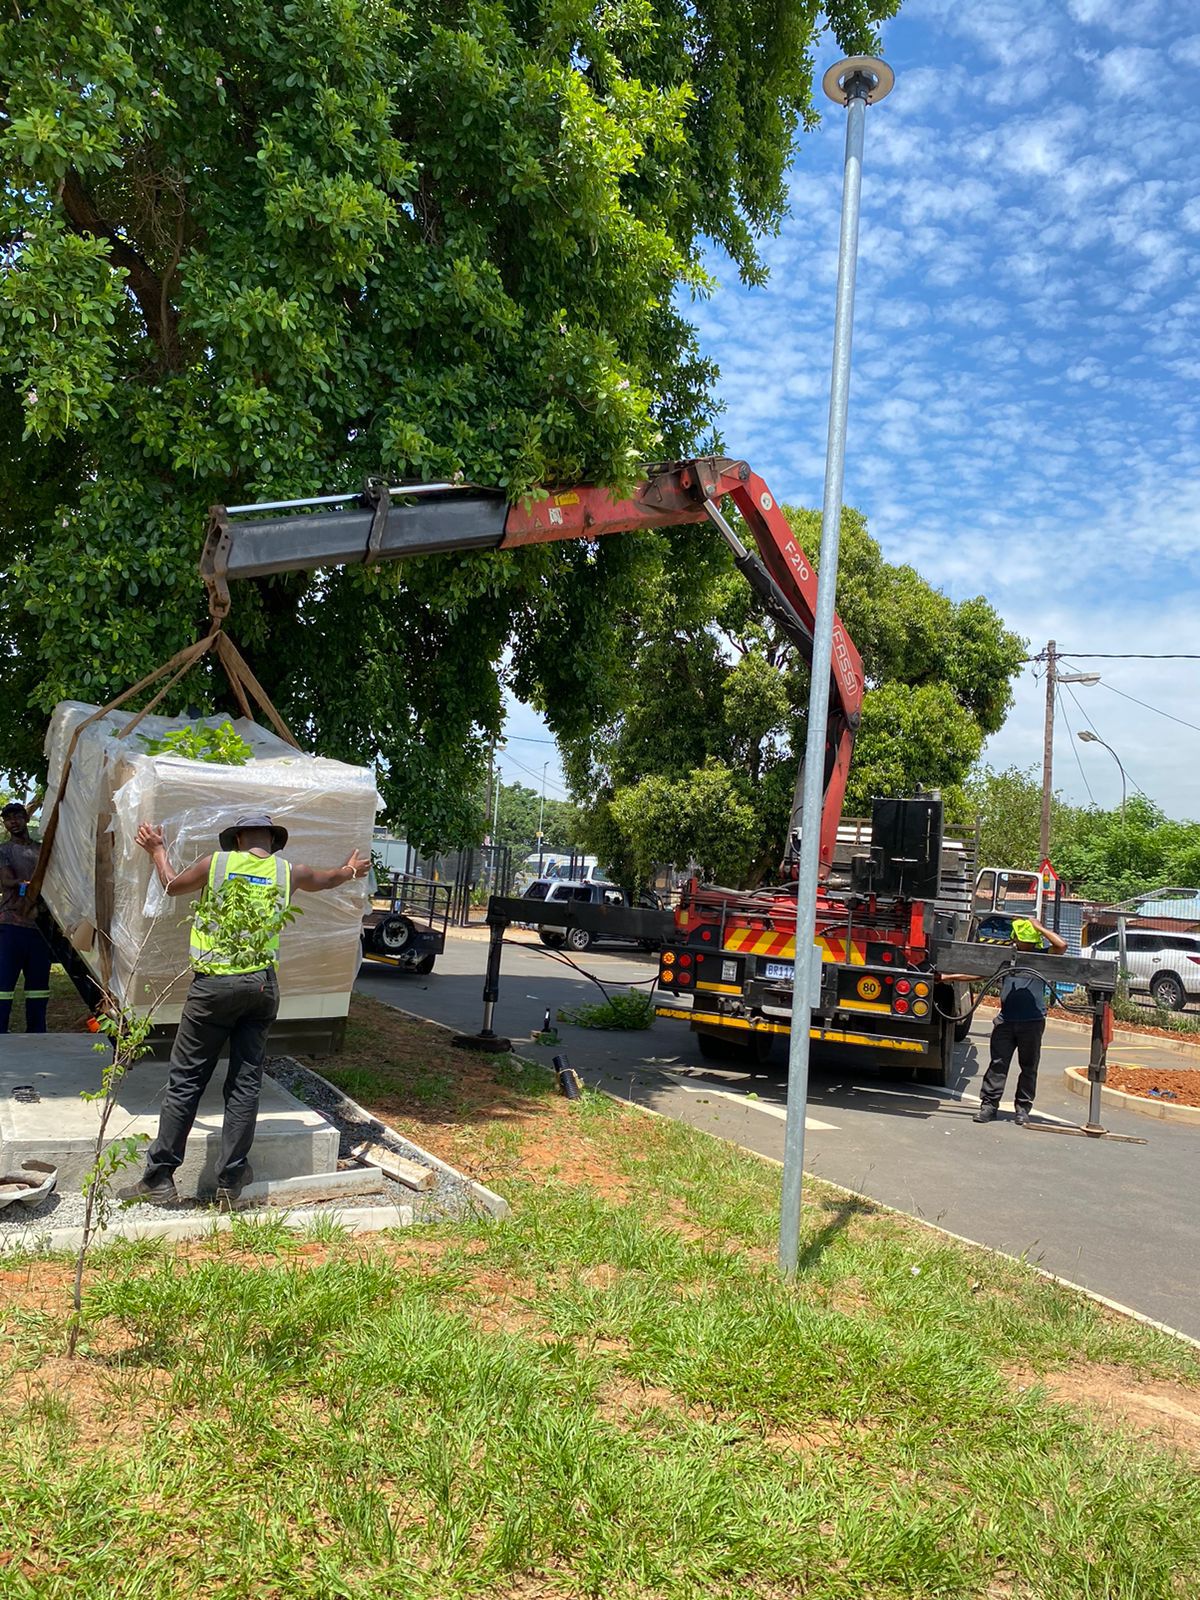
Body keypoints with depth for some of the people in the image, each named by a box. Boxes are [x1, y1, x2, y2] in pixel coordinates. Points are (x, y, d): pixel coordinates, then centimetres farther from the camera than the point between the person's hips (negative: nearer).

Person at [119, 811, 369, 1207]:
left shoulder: (215, 863, 2)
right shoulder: (287, 872, 8)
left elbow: (172, 884, 21)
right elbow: (325, 880, 30)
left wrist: (156, 850, 39)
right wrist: (350, 870, 52)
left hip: (214, 984, -2)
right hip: (262, 984, 2)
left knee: (185, 1080, 4)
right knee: (245, 1083, 8)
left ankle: (159, 1177, 8)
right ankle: (231, 1180, 12)